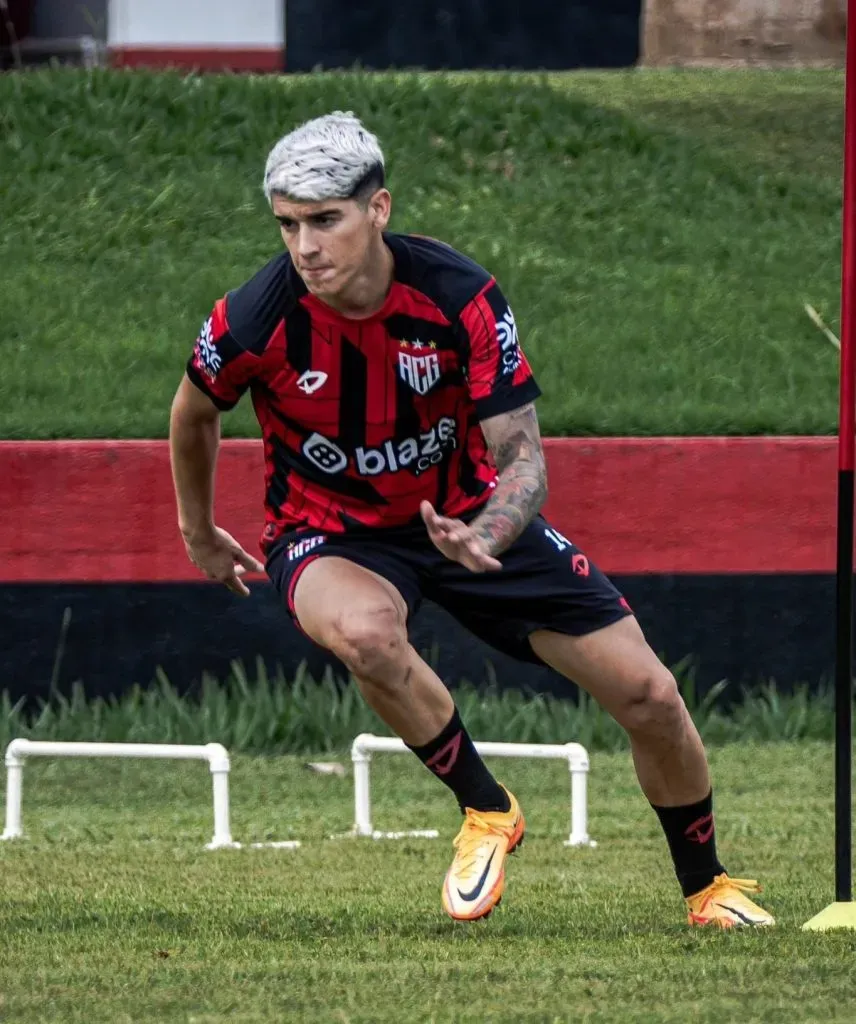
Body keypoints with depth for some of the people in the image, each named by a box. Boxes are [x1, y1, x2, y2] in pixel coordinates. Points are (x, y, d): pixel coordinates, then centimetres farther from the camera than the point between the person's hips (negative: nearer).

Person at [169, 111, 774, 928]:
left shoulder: (460, 297, -23)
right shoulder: (254, 322, -23)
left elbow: (521, 452, -21)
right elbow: (194, 412, 1)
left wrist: (486, 536, -43)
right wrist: (198, 534, 15)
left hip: (467, 516, 2)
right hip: (329, 536, -1)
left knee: (650, 696, -3)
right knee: (364, 630, -40)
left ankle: (706, 887, 27)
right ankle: (484, 811, -14)